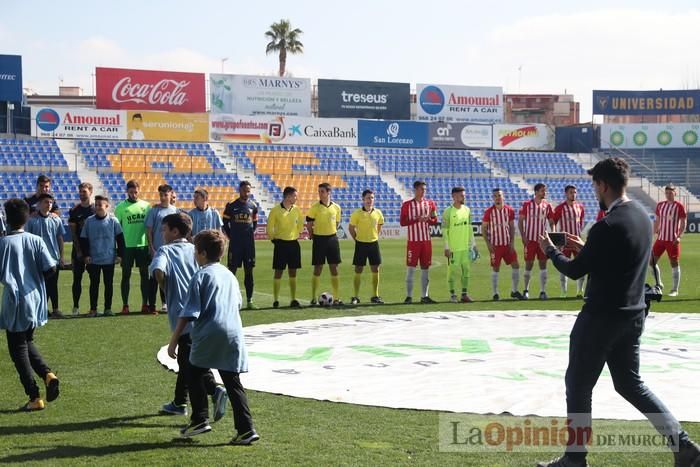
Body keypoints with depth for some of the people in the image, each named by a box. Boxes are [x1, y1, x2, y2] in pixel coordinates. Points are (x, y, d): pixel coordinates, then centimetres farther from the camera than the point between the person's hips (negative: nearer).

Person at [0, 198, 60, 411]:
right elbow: (50, 268, -4)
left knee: (18, 348, 5)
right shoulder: (35, 241, 0)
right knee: (27, 342, 24)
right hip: (35, 300, 5)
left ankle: (34, 397, 2)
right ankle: (47, 374, 0)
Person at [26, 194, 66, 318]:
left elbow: (60, 238, 8)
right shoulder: (32, 220, -4)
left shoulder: (56, 220, 3)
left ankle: (55, 309, 12)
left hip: (53, 257, 2)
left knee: (52, 284, 7)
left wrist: (61, 256, 6)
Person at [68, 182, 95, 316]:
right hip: (78, 250, 0)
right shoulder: (74, 210, 3)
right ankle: (76, 307, 7)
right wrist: (78, 250, -8)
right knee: (77, 278, 2)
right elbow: (73, 232, 1)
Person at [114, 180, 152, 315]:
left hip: (143, 245, 2)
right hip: (127, 246, -2)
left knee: (145, 274, 4)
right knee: (126, 275, 4)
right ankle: (125, 305, 9)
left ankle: (145, 304, 11)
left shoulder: (146, 205, 6)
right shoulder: (121, 207, 1)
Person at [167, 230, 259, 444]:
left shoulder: (201, 276, -4)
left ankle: (200, 419, 14)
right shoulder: (230, 275, 15)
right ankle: (246, 429, 0)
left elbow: (188, 313, -9)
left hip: (209, 335, -5)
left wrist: (173, 341, -6)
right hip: (234, 333, 5)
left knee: (195, 375, 16)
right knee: (233, 382, 7)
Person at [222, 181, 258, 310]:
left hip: (249, 243, 3)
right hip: (235, 243, -3)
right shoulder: (231, 206, -3)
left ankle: (249, 300, 11)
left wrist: (251, 234, 6)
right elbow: (225, 223, 6)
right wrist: (231, 236, 2)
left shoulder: (253, 206, 6)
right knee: (232, 270, 0)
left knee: (249, 271, 6)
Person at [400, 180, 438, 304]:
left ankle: (424, 296, 13)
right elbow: (402, 222, -8)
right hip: (413, 241, -4)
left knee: (425, 268, 7)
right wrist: (417, 219, -18)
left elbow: (435, 221, 11)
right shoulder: (407, 205, -2)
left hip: (426, 241, 4)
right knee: (410, 268, -3)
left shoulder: (430, 203, 9)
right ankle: (409, 296, 3)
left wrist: (430, 218, -11)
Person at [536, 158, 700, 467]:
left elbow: (575, 271, -15)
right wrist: (585, 248, 20)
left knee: (578, 385, 6)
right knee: (630, 383, 19)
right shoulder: (641, 215, 7)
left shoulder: (609, 225, -21)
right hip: (633, 315, 9)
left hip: (602, 317, -9)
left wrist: (551, 251, 3)